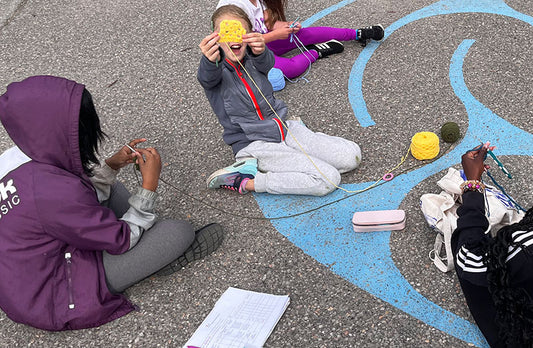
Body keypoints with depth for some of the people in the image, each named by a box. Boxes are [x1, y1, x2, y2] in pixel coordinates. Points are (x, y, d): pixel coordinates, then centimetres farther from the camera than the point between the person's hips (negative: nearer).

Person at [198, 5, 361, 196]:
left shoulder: (252, 58, 4)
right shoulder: (216, 67, -6)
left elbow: (267, 63, -19)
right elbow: (207, 77, -31)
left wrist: (260, 50, -45)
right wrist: (210, 59, -57)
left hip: (284, 128, 6)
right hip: (253, 144, -6)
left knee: (351, 155, -4)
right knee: (328, 179, -20)